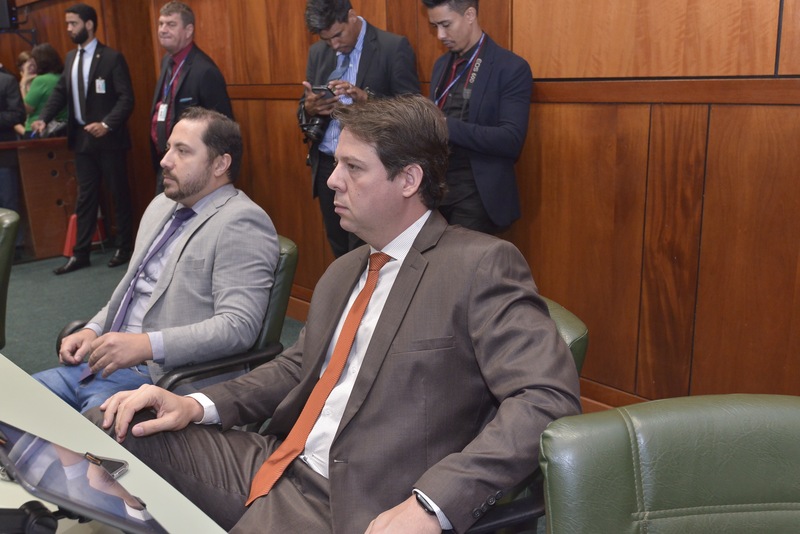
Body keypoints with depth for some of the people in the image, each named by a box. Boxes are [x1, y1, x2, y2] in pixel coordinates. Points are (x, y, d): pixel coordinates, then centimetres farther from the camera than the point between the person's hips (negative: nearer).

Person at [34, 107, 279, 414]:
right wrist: (93, 330, 8)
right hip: (105, 362, 9)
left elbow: (238, 325, -22)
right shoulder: (161, 206, 16)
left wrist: (148, 344, -28)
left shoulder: (242, 224, -13)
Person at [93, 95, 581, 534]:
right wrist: (196, 405, 3)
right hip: (276, 465, 8)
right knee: (111, 431, 2)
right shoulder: (344, 271, 15)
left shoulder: (481, 265, -12)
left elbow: (550, 395, -20)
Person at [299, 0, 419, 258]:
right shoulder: (318, 52, 10)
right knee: (340, 253, 13)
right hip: (326, 166, 5)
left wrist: (366, 98, -26)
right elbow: (304, 111, 12)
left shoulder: (394, 47, -6)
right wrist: (310, 107, -12)